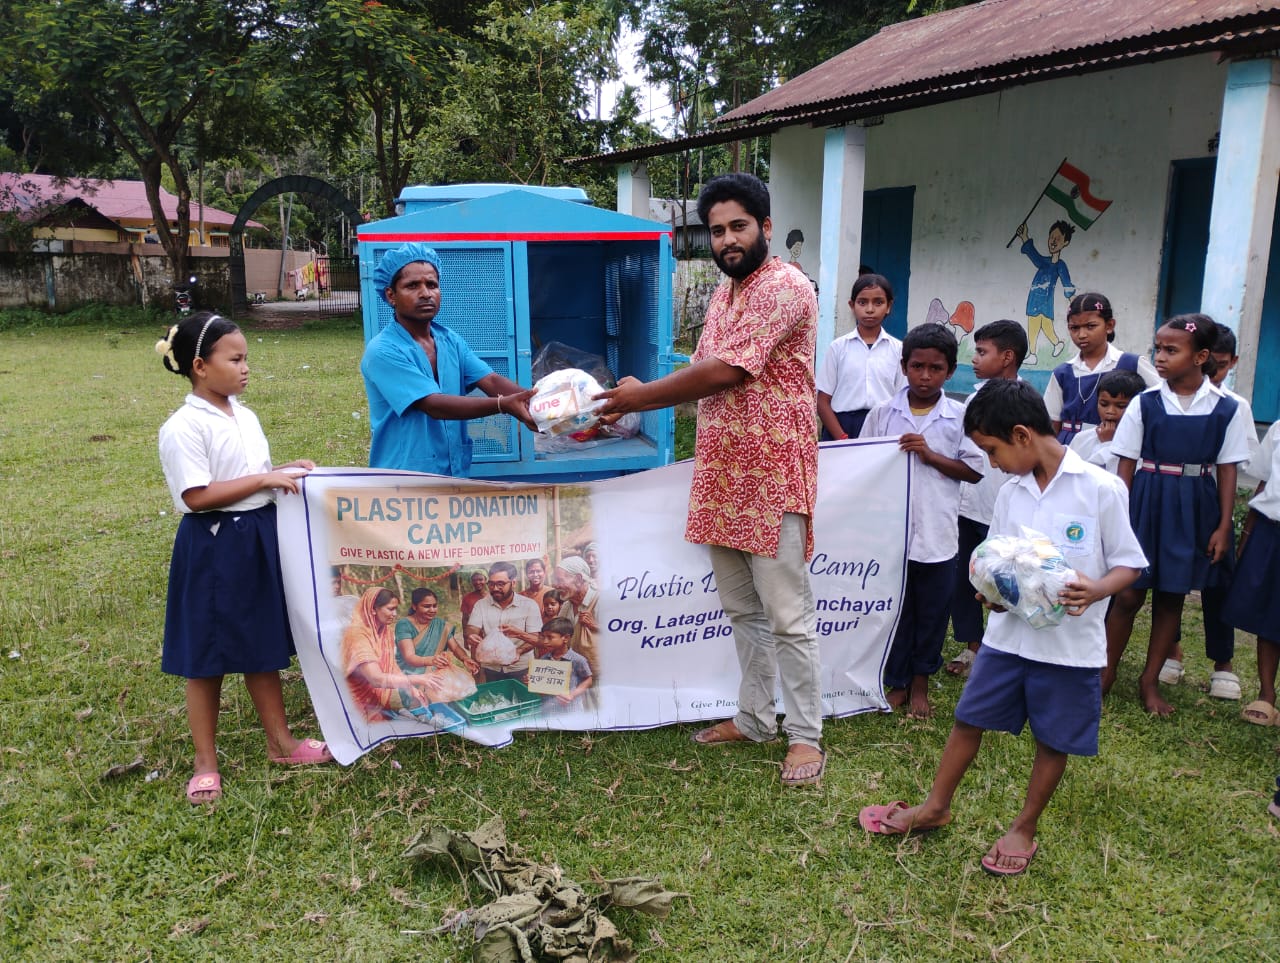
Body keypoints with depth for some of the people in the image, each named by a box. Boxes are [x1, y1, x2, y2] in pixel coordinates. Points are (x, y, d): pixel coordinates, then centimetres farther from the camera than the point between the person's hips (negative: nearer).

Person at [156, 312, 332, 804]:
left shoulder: (245, 417, 9)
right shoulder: (184, 427, -16)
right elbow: (197, 496, -21)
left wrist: (286, 470, 0)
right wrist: (265, 479, -21)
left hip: (260, 538, 7)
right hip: (214, 546, -7)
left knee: (264, 646, 17)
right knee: (208, 657, 6)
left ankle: (280, 741, 31)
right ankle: (206, 764, 21)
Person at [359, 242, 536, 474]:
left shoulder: (451, 341, 6)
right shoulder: (382, 351, -15)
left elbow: (491, 381, -7)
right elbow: (433, 405, -24)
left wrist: (536, 400, -26)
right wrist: (503, 405, -35)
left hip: (455, 474, 6)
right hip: (402, 480, -6)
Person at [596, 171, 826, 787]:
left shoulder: (785, 287, -13)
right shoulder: (723, 293, 16)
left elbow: (725, 372, -19)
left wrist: (642, 395, -8)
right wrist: (627, 406, 6)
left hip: (772, 476, -8)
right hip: (721, 474, 9)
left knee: (786, 614, 0)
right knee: (740, 608, 16)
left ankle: (805, 734, 15)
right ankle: (753, 718, 30)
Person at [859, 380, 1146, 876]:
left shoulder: (1101, 489, -12)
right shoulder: (1011, 494, 3)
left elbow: (1128, 563, -6)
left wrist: (1095, 589, -25)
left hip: (1071, 642, -4)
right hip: (1008, 633, 5)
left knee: (1054, 739, 11)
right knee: (968, 718, 12)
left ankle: (1025, 828, 32)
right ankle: (936, 806, 31)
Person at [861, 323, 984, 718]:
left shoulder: (960, 417, -1)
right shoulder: (883, 413, 1)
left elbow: (974, 470, -1)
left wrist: (931, 455, -12)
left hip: (937, 536, 0)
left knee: (932, 614, 10)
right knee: (893, 609, 9)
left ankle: (920, 685, 28)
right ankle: (895, 682, 26)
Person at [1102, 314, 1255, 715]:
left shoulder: (1226, 408, -2)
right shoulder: (1145, 403, -4)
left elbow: (1227, 469, 2)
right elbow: (1126, 464, -1)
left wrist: (1223, 525, 0)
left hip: (1193, 509, 1)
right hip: (1146, 502, -1)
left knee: (1172, 596, 10)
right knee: (1129, 594, 1)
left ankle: (1150, 681, 23)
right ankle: (1106, 673, 19)